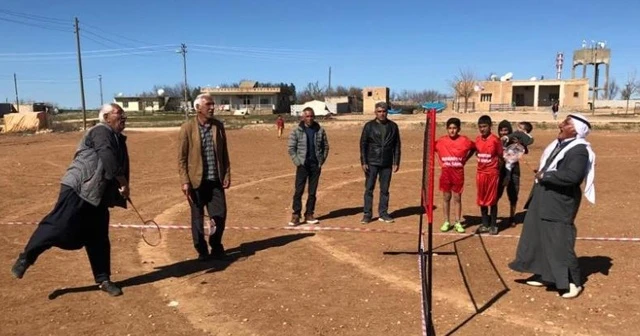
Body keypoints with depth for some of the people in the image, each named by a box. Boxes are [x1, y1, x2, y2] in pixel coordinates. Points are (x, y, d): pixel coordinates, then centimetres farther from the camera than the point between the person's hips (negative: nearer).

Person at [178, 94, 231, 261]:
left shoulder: (218, 125, 6)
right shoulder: (187, 128, -6)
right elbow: (181, 157, -5)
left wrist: (227, 174, 4)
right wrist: (185, 181, -11)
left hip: (216, 180, 3)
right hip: (196, 181, -3)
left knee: (220, 215, 4)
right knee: (197, 217, 7)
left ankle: (216, 248, 25)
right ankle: (202, 251, 23)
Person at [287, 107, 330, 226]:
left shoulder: (320, 131, 5)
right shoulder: (296, 131, -1)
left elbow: (326, 146, 10)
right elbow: (291, 148, 0)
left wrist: (322, 161, 1)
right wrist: (297, 162, -9)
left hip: (316, 165, 2)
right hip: (302, 165, -2)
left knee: (312, 192, 7)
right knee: (299, 191, -4)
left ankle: (309, 215, 15)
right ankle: (296, 215, 1)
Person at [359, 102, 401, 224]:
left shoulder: (393, 126, 6)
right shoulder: (369, 126, 0)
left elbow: (397, 145, 8)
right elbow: (363, 144, -1)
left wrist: (396, 162, 2)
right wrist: (363, 162, -7)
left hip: (387, 163, 2)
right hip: (372, 163, -2)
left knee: (385, 189, 7)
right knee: (369, 189, 0)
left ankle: (383, 213, 17)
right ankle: (367, 214, 7)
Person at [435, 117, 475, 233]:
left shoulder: (464, 140, -6)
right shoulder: (441, 141, -4)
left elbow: (473, 148, 10)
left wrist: (465, 159, 1)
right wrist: (441, 162, 4)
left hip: (458, 173, -1)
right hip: (446, 172, 1)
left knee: (457, 198, 6)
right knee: (446, 197, 8)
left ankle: (457, 223, 15)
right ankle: (446, 222, 18)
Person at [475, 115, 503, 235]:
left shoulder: (495, 140, -11)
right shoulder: (477, 139, 3)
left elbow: (500, 157, -4)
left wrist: (500, 171, -3)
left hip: (492, 173, -5)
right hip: (480, 173, 5)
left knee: (492, 200, 4)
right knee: (482, 200, 10)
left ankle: (493, 225, 14)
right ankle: (485, 224, 20)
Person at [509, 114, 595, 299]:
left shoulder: (579, 150, -17)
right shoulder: (558, 144, 12)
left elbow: (572, 176, -31)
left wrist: (545, 175, -21)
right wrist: (541, 175, 4)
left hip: (560, 205, -10)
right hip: (544, 201, 10)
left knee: (560, 243, -4)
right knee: (539, 238, 16)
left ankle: (574, 282, 13)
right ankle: (544, 275, 31)